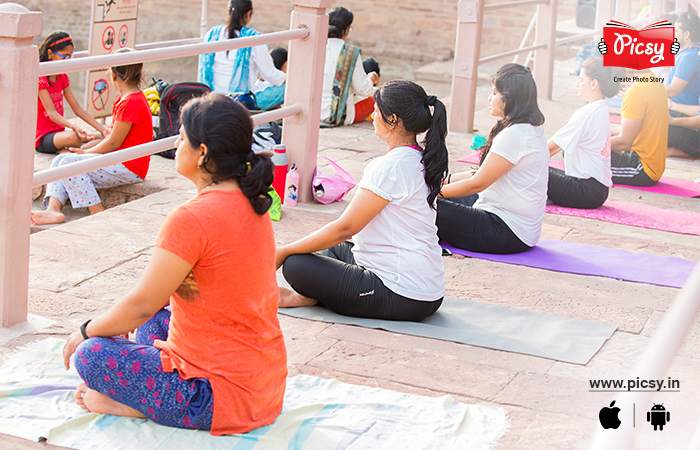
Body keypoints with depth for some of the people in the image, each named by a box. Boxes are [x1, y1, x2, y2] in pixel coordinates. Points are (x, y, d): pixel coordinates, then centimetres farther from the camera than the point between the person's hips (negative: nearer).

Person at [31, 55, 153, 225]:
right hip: (117, 160, 10)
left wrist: (86, 152, -1)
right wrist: (85, 149, 9)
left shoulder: (130, 103, -18)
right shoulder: (125, 99, 15)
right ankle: (53, 209, -20)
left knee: (70, 163, -21)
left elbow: (113, 143, -16)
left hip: (129, 167, -10)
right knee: (59, 160, 0)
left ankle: (99, 213, -16)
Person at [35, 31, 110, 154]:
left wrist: (102, 129, 0)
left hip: (59, 132, 7)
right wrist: (74, 126, -41)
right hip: (43, 138, -7)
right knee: (72, 137, -38)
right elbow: (51, 113, -24)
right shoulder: (40, 78, -13)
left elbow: (77, 109, 11)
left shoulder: (62, 78, 12)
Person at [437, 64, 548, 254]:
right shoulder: (532, 129, 11)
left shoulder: (515, 135, -21)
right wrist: (443, 181, 11)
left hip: (508, 234, -11)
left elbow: (477, 183, -18)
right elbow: (484, 173, 16)